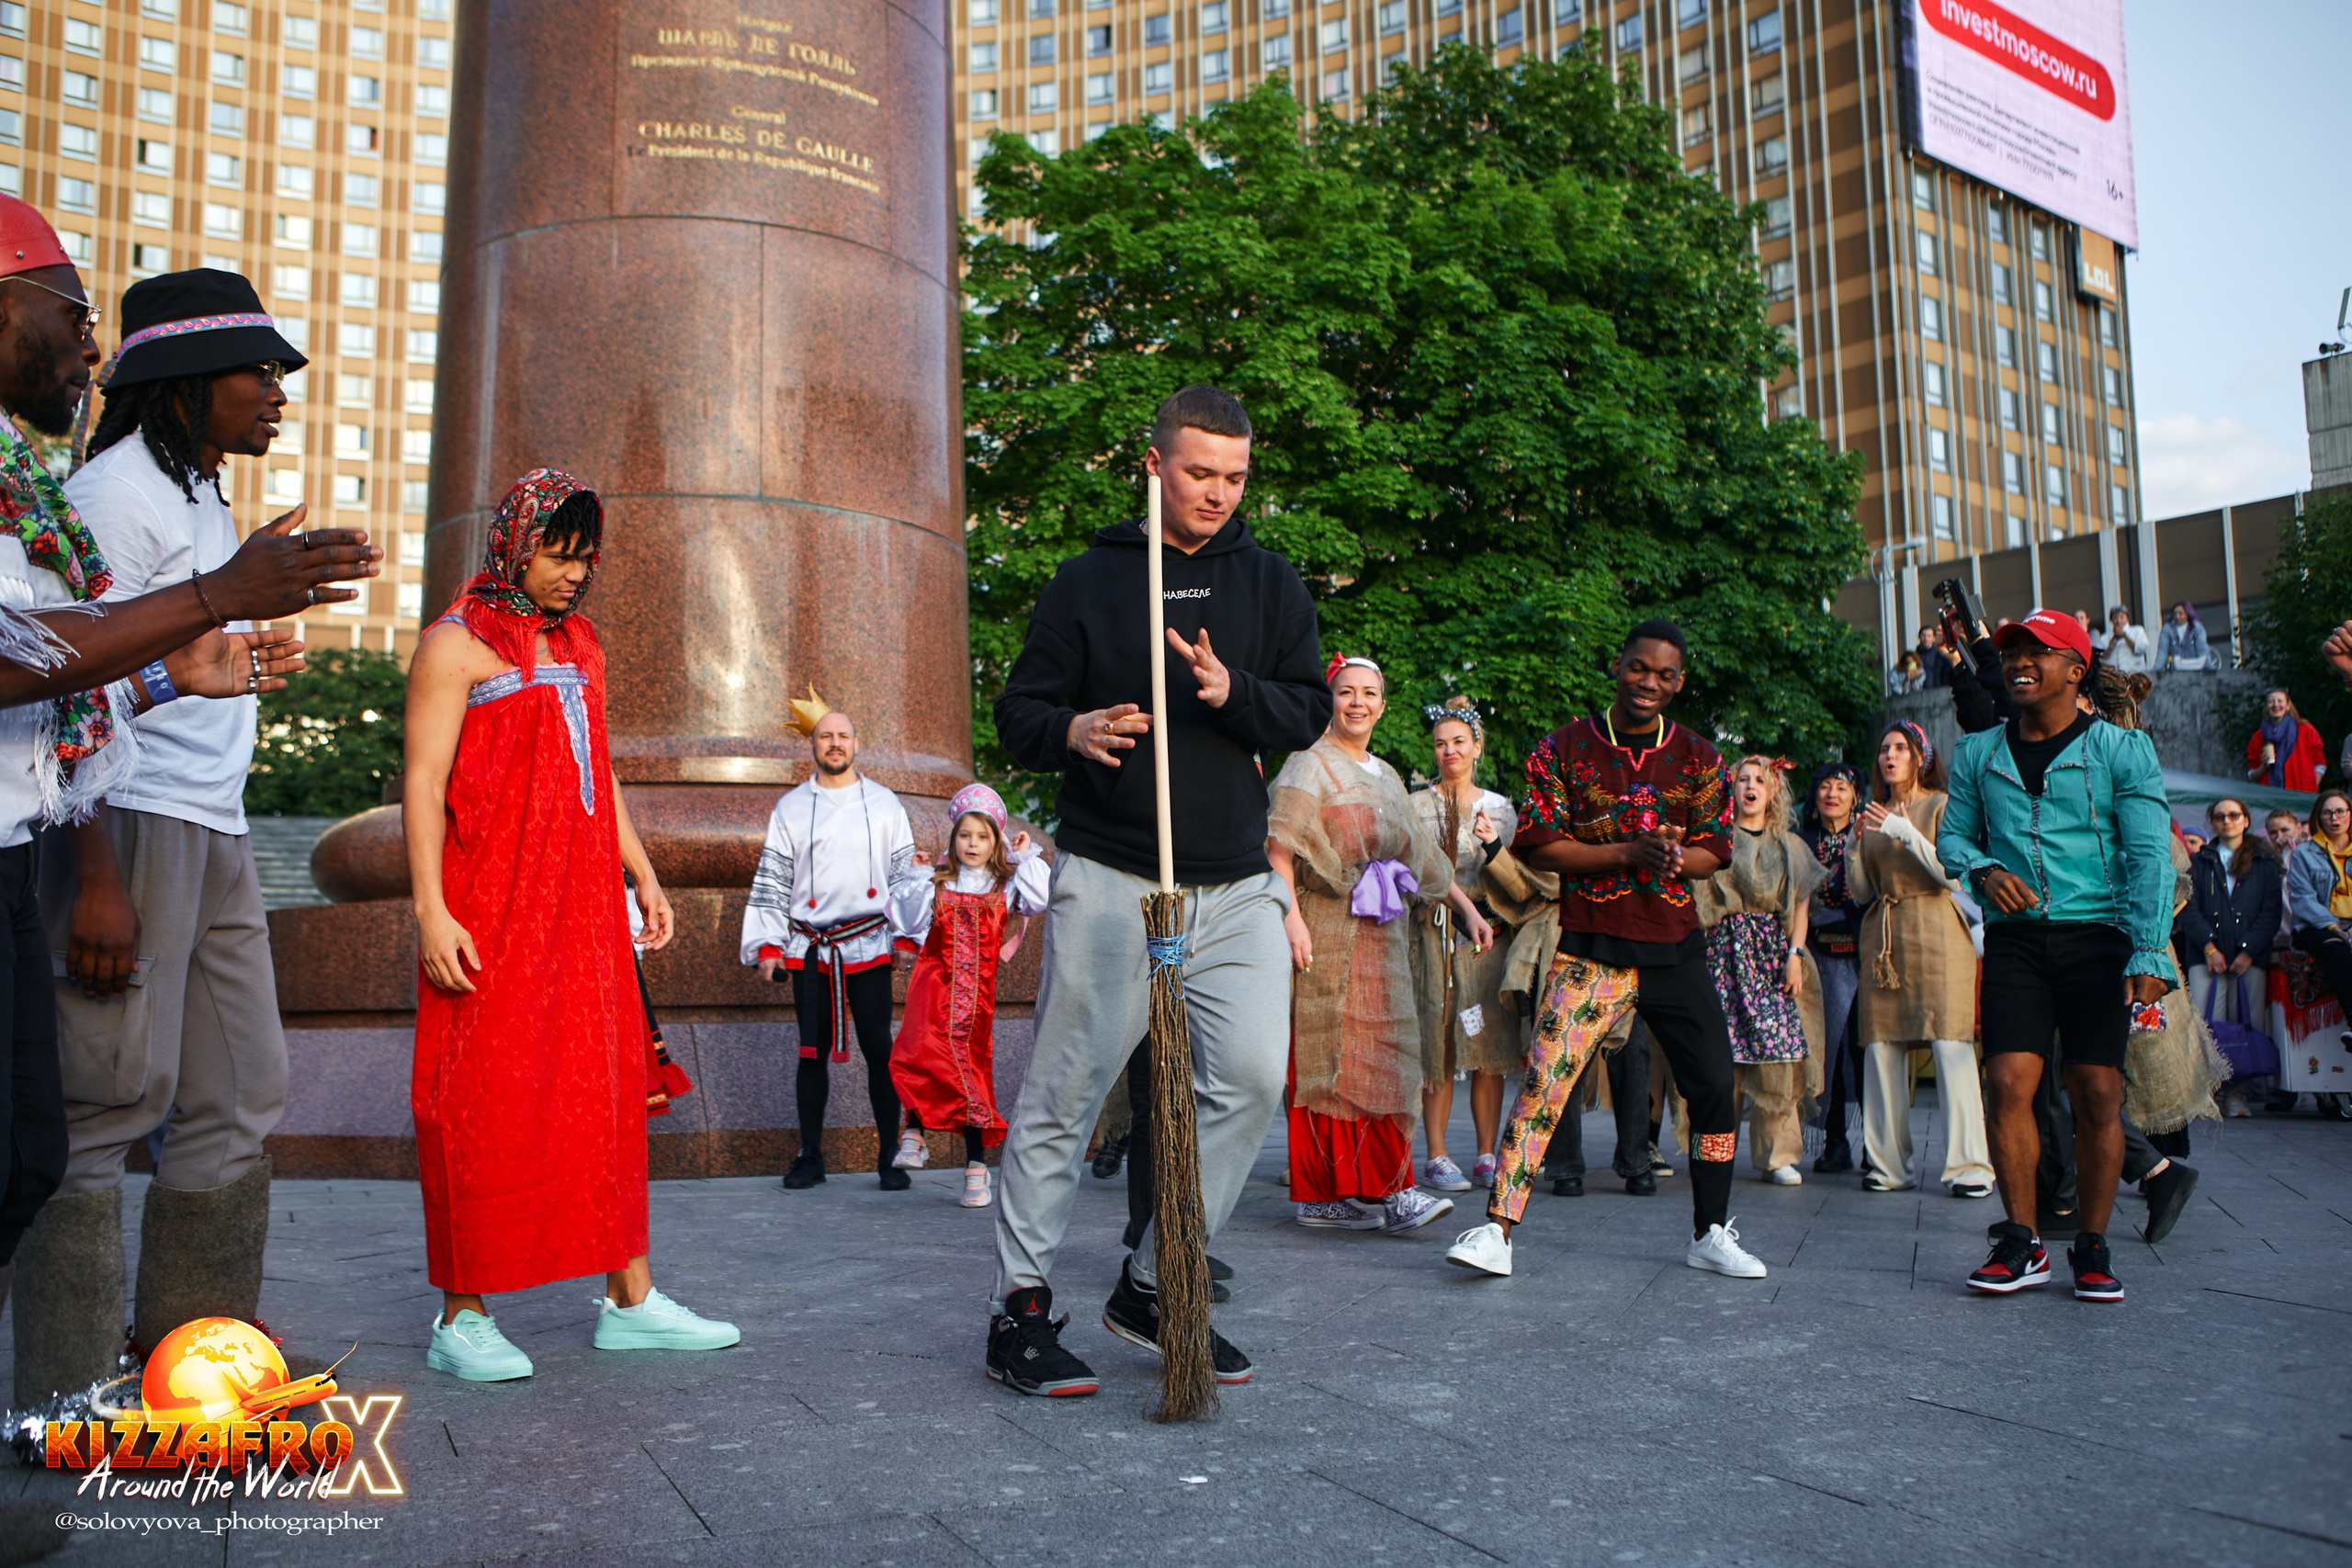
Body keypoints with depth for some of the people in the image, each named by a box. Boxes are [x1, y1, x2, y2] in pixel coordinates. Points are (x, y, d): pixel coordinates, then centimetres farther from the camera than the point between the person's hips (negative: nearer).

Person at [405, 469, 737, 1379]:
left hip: (583, 911, 7)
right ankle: (463, 1317, 6)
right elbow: (422, 780, -9)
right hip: (490, 916, -7)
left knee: (608, 1093, 6)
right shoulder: (458, 642, -3)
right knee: (484, 1104, -4)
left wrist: (642, 874, 20)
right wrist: (431, 909, -17)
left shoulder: (577, 644, 20)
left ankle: (631, 1300, 13)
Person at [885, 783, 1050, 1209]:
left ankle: (975, 1163, 9)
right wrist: (918, 878, 1)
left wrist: (1026, 858, -1)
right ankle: (914, 1132, -11)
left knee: (972, 1068, 1)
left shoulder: (1005, 883, 9)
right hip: (934, 979, 0)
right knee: (924, 1047, -27)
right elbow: (909, 922, 8)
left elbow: (1042, 901, -7)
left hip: (978, 986, 1)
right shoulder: (938, 883, 11)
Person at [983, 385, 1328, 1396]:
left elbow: (1309, 713, 5)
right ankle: (1018, 1309, 12)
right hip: (1109, 882, -3)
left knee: (1251, 1077, -7)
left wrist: (1233, 693, -15)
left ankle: (1153, 1286, 10)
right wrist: (1071, 731, -18)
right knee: (1063, 1096, -1)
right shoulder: (1088, 581, 5)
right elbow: (1018, 712, 5)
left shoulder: (1270, 583, 12)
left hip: (1237, 886, 3)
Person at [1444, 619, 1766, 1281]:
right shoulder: (1564, 748, -1)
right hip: (1591, 947, -3)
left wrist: (1676, 859, -16)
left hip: (1677, 948, 4)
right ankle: (1495, 1231, -12)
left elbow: (1714, 851, 8)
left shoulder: (1697, 757, 8)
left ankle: (1710, 1233, 25)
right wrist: (1628, 853, -16)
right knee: (1544, 1078, -15)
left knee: (1714, 1085, 7)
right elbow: (1536, 846, -6)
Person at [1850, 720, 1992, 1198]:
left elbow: (1951, 875, -7)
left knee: (1950, 1045, -11)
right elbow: (1859, 888, 14)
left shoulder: (1942, 806, 3)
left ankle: (1968, 1165, -10)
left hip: (1936, 932, -5)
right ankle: (1889, 1163, 6)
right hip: (1883, 934, 5)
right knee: (1881, 1045, 0)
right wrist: (1856, 840, -1)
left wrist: (1907, 833, -14)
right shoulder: (1875, 813, 17)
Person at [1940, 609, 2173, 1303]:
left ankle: (2092, 1248, 11)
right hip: (2016, 939, 2)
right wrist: (1983, 870, -6)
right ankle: (2021, 1244, 4)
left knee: (2098, 1096, -3)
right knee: (2009, 1084, -8)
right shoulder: (1978, 754, 13)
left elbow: (2149, 854, -4)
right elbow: (1952, 834, 19)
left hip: (2098, 938, -2)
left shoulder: (2121, 749, 2)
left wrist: (2149, 953, -15)